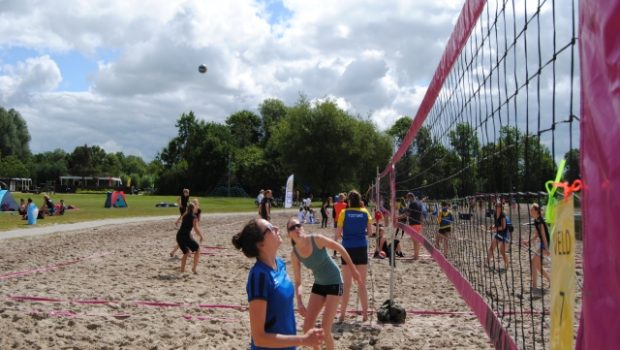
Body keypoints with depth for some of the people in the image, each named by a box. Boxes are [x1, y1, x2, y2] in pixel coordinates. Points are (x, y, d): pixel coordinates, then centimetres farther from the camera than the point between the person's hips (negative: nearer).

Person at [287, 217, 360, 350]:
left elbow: (340, 248, -9)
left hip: (334, 283, -4)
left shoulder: (317, 239, -22)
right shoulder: (294, 254, -10)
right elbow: (298, 282, -4)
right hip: (318, 285, 4)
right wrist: (300, 303, -16)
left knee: (325, 327, -10)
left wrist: (353, 269, -2)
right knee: (307, 326, 2)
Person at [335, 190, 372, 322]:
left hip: (348, 249, -1)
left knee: (347, 285, 6)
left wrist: (335, 239, 17)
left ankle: (342, 314, 8)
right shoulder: (365, 212, 1)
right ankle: (365, 313, 11)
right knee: (362, 284, 9)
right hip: (362, 248, 1)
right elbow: (370, 231, 5)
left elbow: (338, 233, -5)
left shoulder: (344, 213, -4)